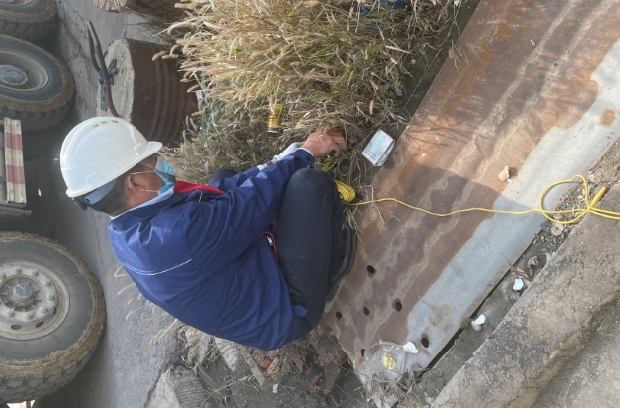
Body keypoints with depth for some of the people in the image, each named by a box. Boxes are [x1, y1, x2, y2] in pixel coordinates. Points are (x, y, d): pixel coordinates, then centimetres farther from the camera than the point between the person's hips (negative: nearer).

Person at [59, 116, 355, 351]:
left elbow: (219, 191, 0)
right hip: (285, 313, -8)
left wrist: (284, 157, 1)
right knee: (310, 183, -19)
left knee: (221, 180, 15)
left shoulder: (123, 232, -5)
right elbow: (254, 199, -22)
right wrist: (305, 152, -6)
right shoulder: (179, 232, -36)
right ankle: (336, 260, 11)